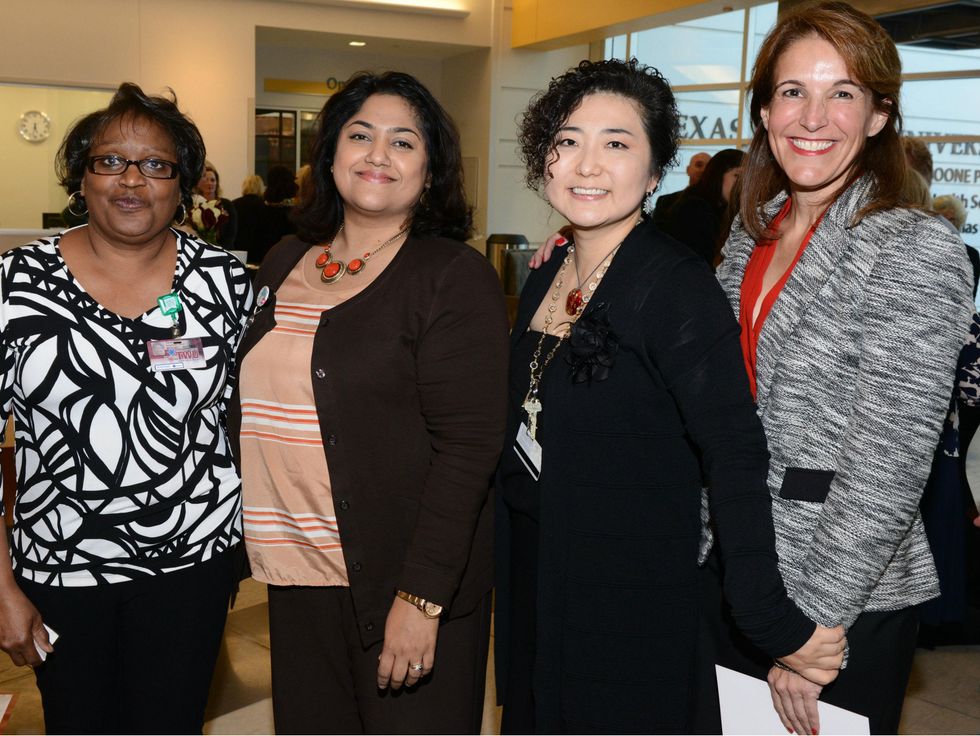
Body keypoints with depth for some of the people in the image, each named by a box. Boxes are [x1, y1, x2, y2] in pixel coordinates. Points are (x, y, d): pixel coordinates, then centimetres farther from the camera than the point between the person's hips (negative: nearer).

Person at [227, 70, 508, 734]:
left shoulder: (455, 277, -10)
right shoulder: (284, 264, 9)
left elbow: (468, 445, -16)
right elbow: (248, 406, 18)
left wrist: (420, 597, -20)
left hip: (404, 583, -5)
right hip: (296, 573, 6)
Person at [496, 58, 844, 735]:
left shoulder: (677, 286, -18)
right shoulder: (546, 280, 4)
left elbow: (735, 459, -23)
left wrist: (774, 623, -28)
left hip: (635, 609, -7)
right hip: (533, 589, 7)